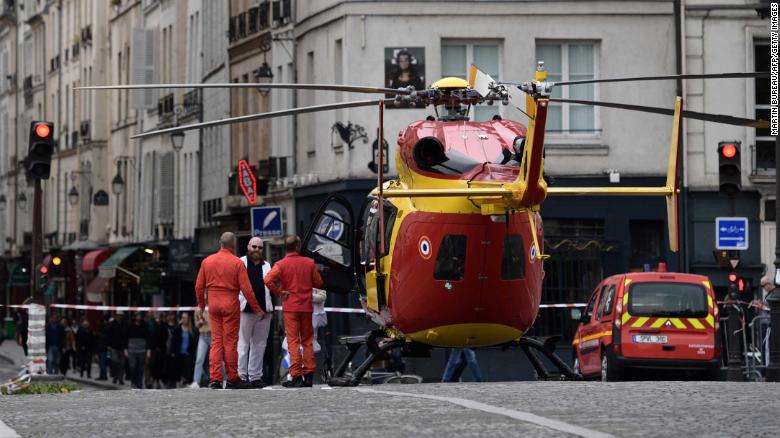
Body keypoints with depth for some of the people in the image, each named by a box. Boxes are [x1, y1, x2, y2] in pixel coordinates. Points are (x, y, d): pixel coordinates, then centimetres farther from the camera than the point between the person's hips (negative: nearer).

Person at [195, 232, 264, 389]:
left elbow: (199, 287, 8)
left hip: (213, 304, 3)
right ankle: (232, 379, 6)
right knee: (230, 342, 2)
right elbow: (246, 289, -10)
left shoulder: (207, 261, 5)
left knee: (216, 341, 6)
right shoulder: (237, 263, -7)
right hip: (231, 304, -3)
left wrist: (201, 305, 24)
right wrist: (257, 309, -3)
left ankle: (215, 378, -2)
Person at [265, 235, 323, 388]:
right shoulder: (309, 263, 1)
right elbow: (318, 283, 7)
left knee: (293, 341, -1)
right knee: (307, 341, 12)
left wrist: (279, 292, -9)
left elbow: (268, 280, -21)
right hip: (306, 306, 3)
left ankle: (296, 376, -8)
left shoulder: (281, 264, -7)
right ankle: (309, 375, 10)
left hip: (290, 307, -3)